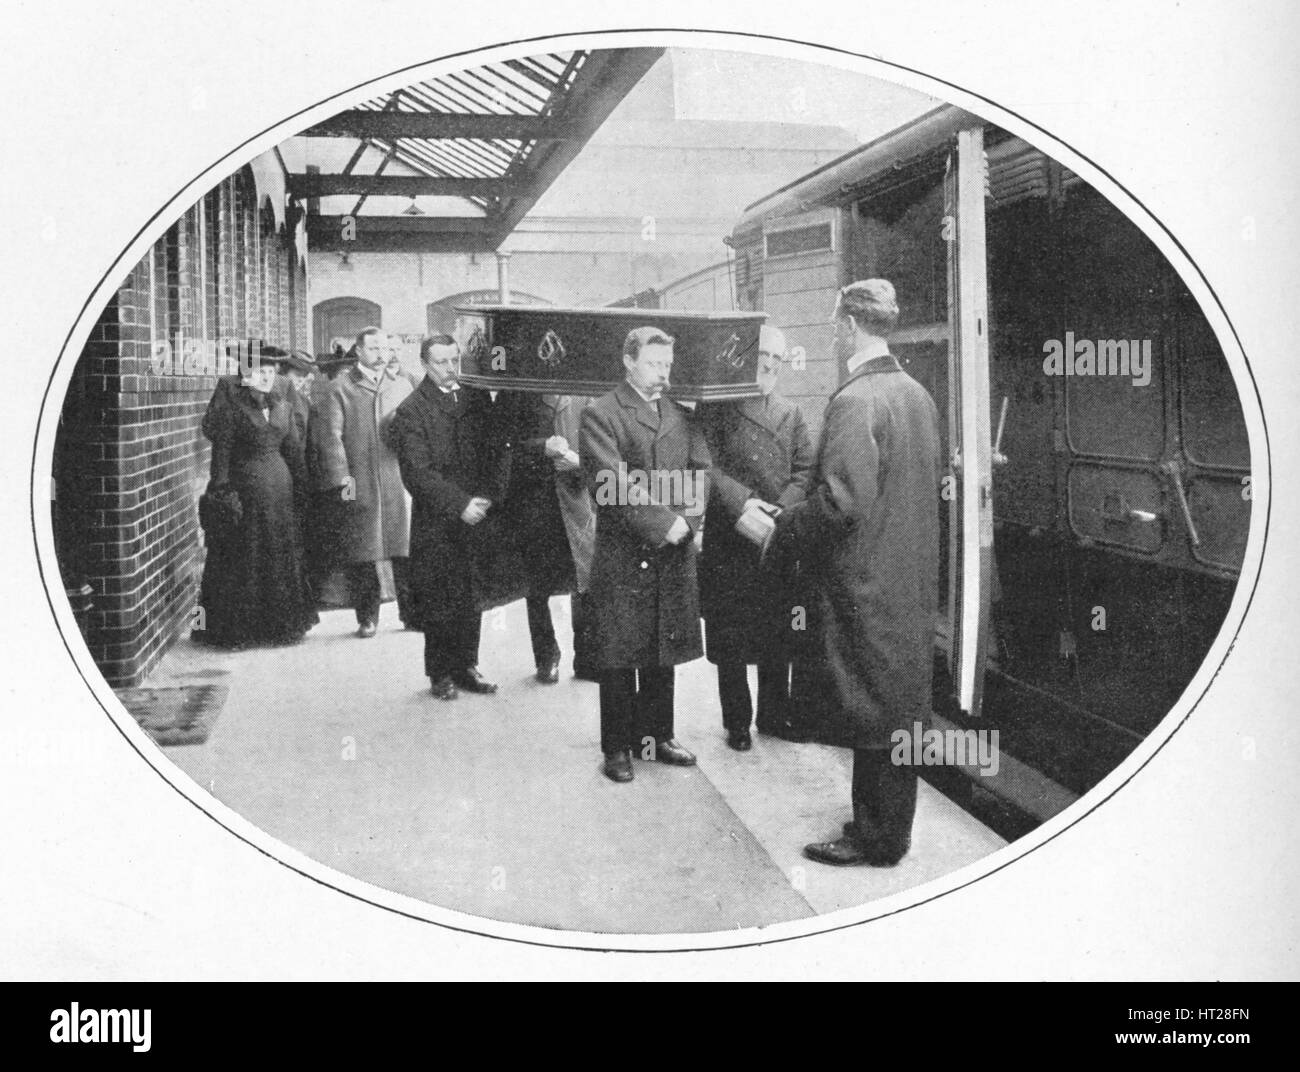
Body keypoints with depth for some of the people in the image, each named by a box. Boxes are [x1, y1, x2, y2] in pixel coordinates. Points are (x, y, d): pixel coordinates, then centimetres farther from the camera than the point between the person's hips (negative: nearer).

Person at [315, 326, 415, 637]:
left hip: (399, 484, 2)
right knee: (363, 554, 1)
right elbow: (330, 436, -3)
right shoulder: (340, 389, 3)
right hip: (359, 487, -2)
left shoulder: (402, 388, 15)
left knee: (404, 549, 1)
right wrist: (341, 478, -13)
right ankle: (367, 617, 10)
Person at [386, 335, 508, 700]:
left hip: (476, 518, 4)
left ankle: (466, 666, 19)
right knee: (438, 601, 1)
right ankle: (440, 674, 12)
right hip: (436, 523, -4)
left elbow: (498, 449, 9)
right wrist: (460, 505, -17)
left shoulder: (478, 398, 10)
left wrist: (489, 497, -6)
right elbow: (418, 473, -11)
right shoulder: (411, 412, -4)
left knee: (473, 597, 8)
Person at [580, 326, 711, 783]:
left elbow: (700, 471, 7)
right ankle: (618, 747, 13)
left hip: (673, 555, 5)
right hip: (622, 556, -5)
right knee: (619, 658, 3)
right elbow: (615, 485, -14)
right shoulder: (600, 415, -5)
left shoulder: (682, 415, 14)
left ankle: (656, 735, 26)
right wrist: (663, 524, -19)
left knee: (662, 655, 13)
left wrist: (688, 518, -11)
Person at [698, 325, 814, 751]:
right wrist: (739, 506, -23)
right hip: (728, 544, -4)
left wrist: (780, 513, -12)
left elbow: (805, 470, 4)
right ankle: (737, 722, 16)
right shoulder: (715, 409, -1)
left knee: (778, 635, 11)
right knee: (730, 638, 3)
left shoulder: (790, 414, 14)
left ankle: (775, 714, 25)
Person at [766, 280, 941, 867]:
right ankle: (892, 826, 29)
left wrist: (784, 525, -9)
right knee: (903, 705, 16)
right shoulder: (917, 393, 9)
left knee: (872, 714, 2)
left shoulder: (854, 401, -20)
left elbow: (841, 501, -26)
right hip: (913, 582, 9)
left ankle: (874, 840, 13)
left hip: (868, 586, -9)